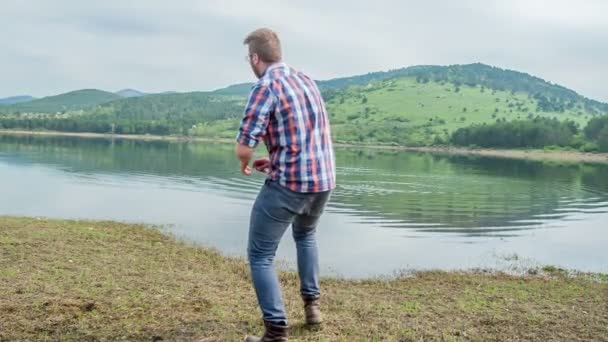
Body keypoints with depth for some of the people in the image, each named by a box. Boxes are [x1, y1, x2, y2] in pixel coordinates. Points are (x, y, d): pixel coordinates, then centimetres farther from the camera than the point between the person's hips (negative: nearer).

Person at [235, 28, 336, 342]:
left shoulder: (266, 87, -13)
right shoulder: (306, 80, 12)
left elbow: (244, 147, -18)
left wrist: (244, 165, 5)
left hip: (288, 184, -8)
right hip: (324, 179, 8)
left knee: (260, 256, 5)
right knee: (305, 234, 34)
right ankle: (311, 304, 34)